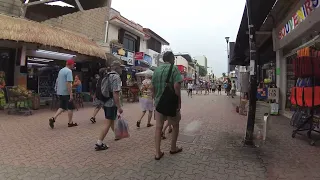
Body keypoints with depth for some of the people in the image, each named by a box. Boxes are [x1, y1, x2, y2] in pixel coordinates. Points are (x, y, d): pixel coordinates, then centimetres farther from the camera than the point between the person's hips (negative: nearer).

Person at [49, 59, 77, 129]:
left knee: (62, 107, 15)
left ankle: (53, 118, 0)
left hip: (60, 92, 8)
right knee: (70, 108, 5)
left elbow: (57, 81, 20)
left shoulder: (61, 70, 15)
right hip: (66, 93, -8)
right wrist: (71, 94, -23)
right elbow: (68, 83, -22)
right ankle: (70, 122, 13)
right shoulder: (69, 71, -14)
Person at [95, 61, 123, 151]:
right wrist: (119, 107, -21)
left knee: (112, 120, 23)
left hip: (105, 102, 10)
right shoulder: (116, 77, -16)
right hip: (112, 103, -10)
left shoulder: (107, 75, 12)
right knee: (108, 123, -2)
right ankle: (99, 144, 4)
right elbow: (115, 93, -24)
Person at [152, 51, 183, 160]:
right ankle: (173, 148, 31)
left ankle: (158, 153, 14)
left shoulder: (156, 70, 8)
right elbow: (176, 86, -20)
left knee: (158, 127, 9)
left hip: (159, 103, 5)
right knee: (175, 125, 16)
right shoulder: (174, 68, -9)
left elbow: (153, 88, 11)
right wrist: (179, 102, -11)